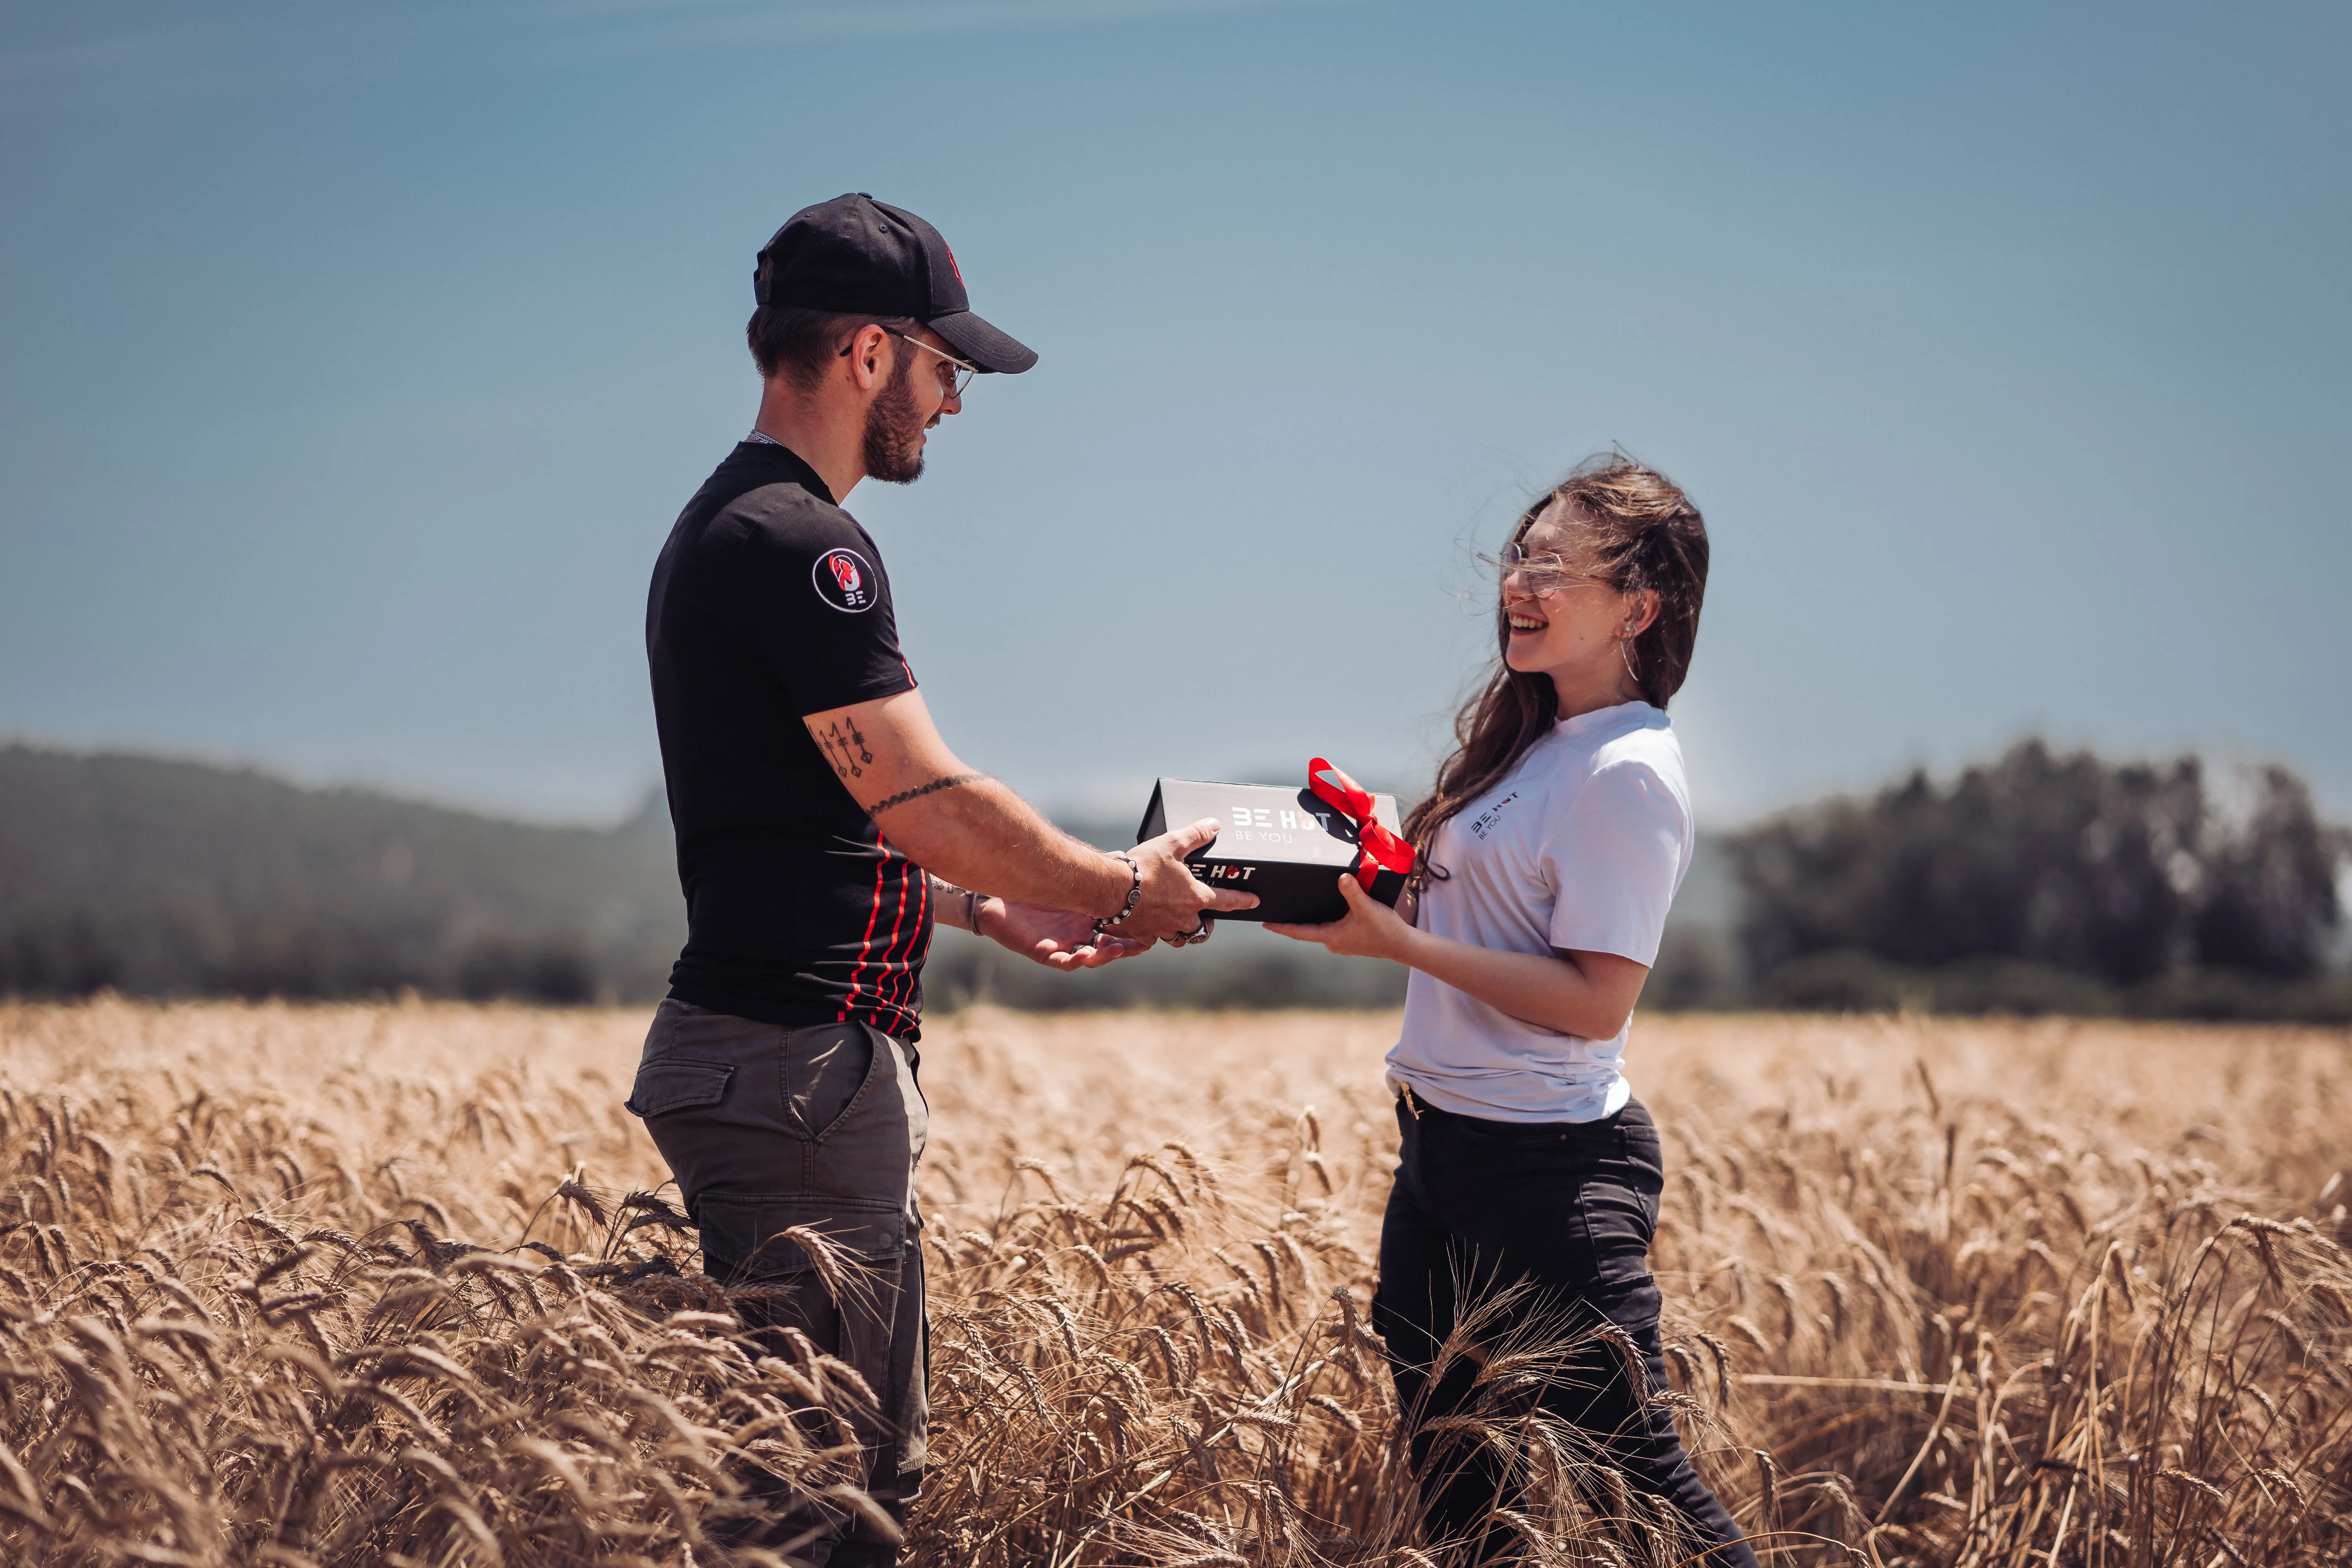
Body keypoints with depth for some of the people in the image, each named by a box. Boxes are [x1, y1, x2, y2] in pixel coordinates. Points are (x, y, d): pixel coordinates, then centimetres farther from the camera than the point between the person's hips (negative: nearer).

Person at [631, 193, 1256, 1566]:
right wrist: (1124, 888, -3)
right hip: (796, 1068, -11)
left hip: (834, 1065, 11)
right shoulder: (799, 542, -15)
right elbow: (930, 800, -17)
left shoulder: (725, 530, 19)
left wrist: (989, 906, 19)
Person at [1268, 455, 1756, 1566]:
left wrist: (1399, 943, -21)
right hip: (1443, 1144, 9)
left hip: (1551, 1166, -9)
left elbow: (1595, 1001, -21)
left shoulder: (1629, 775, -16)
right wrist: (1374, 882, 1)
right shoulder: (1529, 743, 12)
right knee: (1451, 1476, 15)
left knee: (1624, 1456, -3)